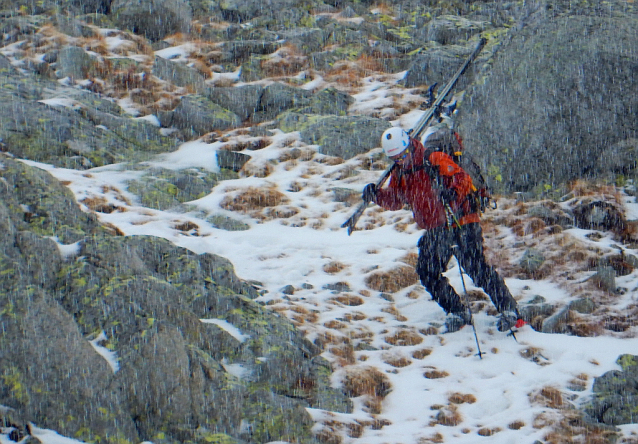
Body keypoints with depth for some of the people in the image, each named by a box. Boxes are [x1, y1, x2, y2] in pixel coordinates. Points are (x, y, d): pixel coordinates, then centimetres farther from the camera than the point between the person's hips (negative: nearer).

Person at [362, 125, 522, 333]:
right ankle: (458, 312, 10)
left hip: (460, 224, -8)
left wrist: (452, 193, -41)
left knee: (476, 267, -14)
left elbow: (463, 179, -20)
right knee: (427, 273, -1)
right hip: (435, 230, 8)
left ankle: (509, 310, -7)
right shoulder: (399, 172, 9)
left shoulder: (433, 159, -14)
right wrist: (376, 195, 0)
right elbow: (394, 199, 20)